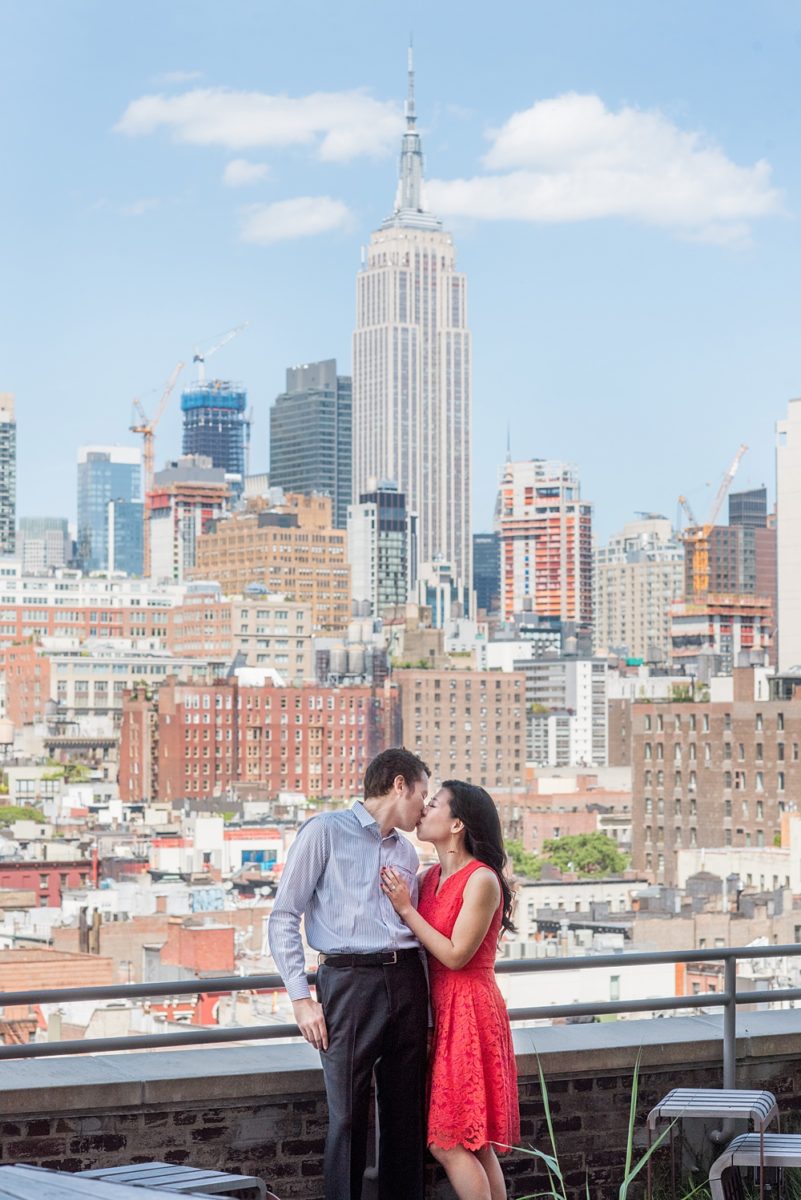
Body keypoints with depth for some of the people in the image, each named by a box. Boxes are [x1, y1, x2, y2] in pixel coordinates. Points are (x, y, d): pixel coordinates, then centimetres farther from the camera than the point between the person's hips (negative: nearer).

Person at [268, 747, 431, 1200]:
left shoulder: (407, 852, 19)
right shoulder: (325, 832, 1)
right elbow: (284, 917, -3)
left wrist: (426, 1009, 16)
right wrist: (302, 998, -9)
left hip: (406, 980, 6)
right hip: (350, 980, -6)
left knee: (408, 1118, 6)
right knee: (348, 1117, -7)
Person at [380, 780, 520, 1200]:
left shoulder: (482, 880, -14)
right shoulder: (431, 877, 10)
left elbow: (455, 955, -17)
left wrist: (406, 909, -13)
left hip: (468, 1012, -8)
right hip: (440, 1010, 8)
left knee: (448, 1142, -9)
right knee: (473, 1143, 10)